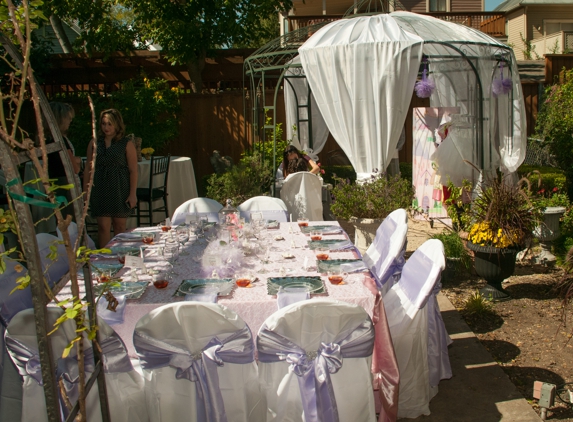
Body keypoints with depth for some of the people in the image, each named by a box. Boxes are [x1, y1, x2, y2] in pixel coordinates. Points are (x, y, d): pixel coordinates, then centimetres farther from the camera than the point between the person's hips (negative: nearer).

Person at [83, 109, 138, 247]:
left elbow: (133, 171, -2)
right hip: (100, 188, 2)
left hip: (120, 189, -2)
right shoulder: (94, 143, 7)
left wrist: (132, 194, -7)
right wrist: (85, 191, 7)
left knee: (120, 226, 5)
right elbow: (88, 168, 11)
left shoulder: (126, 144, -1)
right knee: (103, 226, -2)